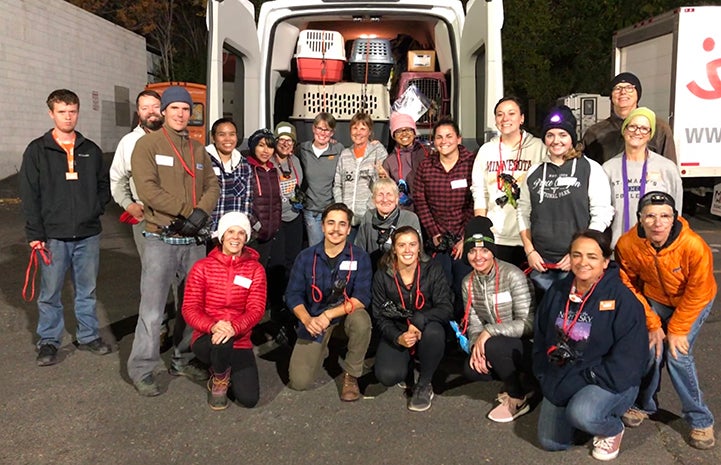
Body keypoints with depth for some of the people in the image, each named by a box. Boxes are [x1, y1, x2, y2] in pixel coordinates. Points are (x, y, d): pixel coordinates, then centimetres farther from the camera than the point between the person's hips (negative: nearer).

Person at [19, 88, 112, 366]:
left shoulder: (91, 150, 10)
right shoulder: (37, 150, 1)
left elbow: (104, 185, 19)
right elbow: (29, 195, -2)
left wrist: (97, 208, 1)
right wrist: (35, 234, -7)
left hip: (88, 234, 3)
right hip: (53, 235, -2)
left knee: (87, 290, 11)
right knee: (50, 293, 4)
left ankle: (88, 336, 24)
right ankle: (49, 341, 18)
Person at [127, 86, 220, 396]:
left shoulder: (198, 150, 16)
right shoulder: (148, 144, -2)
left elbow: (212, 186, 8)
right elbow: (147, 189, -13)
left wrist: (201, 212, -11)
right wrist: (186, 210, -15)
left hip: (194, 240, 6)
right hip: (161, 240, -5)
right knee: (152, 309, -4)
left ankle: (183, 361, 26)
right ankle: (142, 370, 9)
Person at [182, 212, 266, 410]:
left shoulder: (255, 269, -1)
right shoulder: (202, 267, -3)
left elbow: (256, 309, -10)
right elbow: (189, 309, -8)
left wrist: (233, 327, -31)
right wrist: (213, 326, -29)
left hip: (239, 340, 2)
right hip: (206, 338, -2)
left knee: (249, 399, -13)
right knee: (221, 341, -38)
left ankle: (224, 370, 21)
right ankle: (219, 380, -2)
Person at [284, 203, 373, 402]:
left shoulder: (360, 258, -12)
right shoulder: (306, 257, -6)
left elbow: (362, 298, -19)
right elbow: (293, 295, -5)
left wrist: (328, 315, -30)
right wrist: (307, 319, -25)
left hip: (347, 314, -1)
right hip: (313, 319, 1)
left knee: (361, 320, -37)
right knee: (299, 382, -12)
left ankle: (351, 375, -10)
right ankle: (320, 351, 25)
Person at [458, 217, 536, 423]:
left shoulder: (513, 276, -20)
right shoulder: (468, 283, 0)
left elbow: (528, 324, -23)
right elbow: (474, 324, 1)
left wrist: (489, 331, -28)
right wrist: (476, 346, -19)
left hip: (527, 347, -6)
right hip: (496, 344, 6)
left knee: (494, 346, -33)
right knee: (471, 369, -19)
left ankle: (518, 399, -6)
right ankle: (519, 381, 9)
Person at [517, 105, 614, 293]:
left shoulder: (591, 170, 1)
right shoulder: (534, 172, 12)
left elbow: (601, 215, -5)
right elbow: (523, 213, 14)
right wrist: (529, 250, 3)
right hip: (540, 264, 4)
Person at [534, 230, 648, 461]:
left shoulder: (622, 299, -18)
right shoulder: (557, 292, 0)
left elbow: (627, 358, -20)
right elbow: (540, 339, 9)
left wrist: (586, 379, -20)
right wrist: (546, 380, 1)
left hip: (609, 382, -5)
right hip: (562, 378, 6)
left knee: (581, 414, -34)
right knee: (551, 442, 4)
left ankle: (613, 429, 1)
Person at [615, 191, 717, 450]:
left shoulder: (694, 246, -34)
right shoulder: (627, 245, -27)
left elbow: (697, 294, -20)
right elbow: (630, 285, -11)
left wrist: (677, 329, -15)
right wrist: (652, 323, -11)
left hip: (693, 303, -2)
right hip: (655, 301, 2)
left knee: (678, 354, -14)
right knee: (651, 349, -10)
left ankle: (700, 420, 5)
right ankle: (644, 404, 17)